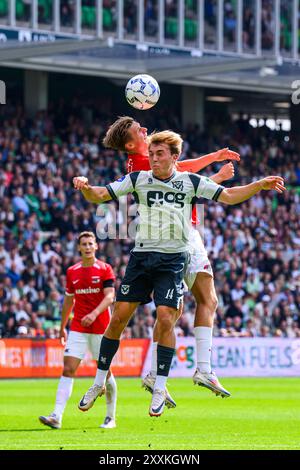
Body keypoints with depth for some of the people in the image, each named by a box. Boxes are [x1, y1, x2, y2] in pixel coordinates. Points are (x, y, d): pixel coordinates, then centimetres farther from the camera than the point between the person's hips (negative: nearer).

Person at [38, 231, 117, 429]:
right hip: (77, 329, 3)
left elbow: (110, 296, -12)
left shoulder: (105, 269, -2)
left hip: (100, 328, -3)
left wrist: (94, 313, -28)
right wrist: (62, 327, 20)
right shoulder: (72, 272, 10)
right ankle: (57, 417, -18)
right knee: (68, 369, -9)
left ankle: (111, 417, 18)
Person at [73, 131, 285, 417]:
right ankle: (98, 383, 10)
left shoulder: (190, 182, 4)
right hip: (141, 255, 1)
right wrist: (85, 187, -20)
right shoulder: (138, 179, 4)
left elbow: (228, 196, 7)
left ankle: (159, 389, -2)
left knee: (165, 317, -13)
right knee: (119, 316, -3)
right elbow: (99, 196, 2)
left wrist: (260, 185, -5)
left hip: (173, 257, -1)